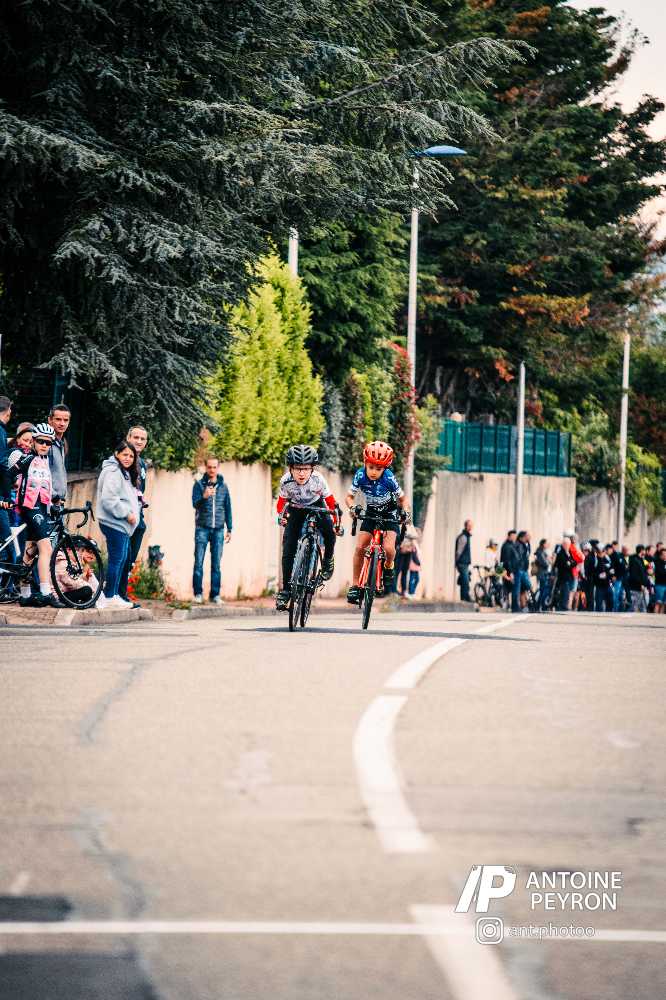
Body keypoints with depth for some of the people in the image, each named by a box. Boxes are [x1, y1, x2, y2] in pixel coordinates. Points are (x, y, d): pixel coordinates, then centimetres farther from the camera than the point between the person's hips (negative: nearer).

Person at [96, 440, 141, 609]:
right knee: (116, 559, -9)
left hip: (123, 524, 11)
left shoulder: (125, 473, 20)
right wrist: (126, 514, -19)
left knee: (122, 559, 13)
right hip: (114, 523, -11)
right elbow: (108, 499, -23)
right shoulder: (113, 472, -14)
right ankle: (108, 597, -6)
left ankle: (114, 595, 18)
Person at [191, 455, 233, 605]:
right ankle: (198, 593, 1)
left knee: (216, 564, 0)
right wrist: (204, 497, -29)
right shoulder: (199, 484, 2)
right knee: (199, 562, -5)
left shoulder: (223, 487, 10)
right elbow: (195, 504, -9)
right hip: (202, 529, -2)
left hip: (218, 530, 2)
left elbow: (228, 508, 16)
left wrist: (229, 529, 14)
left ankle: (215, 594, 3)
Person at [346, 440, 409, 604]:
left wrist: (405, 511, -29)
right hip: (371, 514, 3)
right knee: (359, 547, -12)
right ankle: (355, 585, -1)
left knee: (388, 548, -25)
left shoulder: (388, 478, -26)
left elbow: (402, 498, -11)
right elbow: (350, 496, -9)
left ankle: (389, 568, 9)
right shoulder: (361, 475, -21)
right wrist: (352, 507, -30)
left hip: (390, 515, -3)